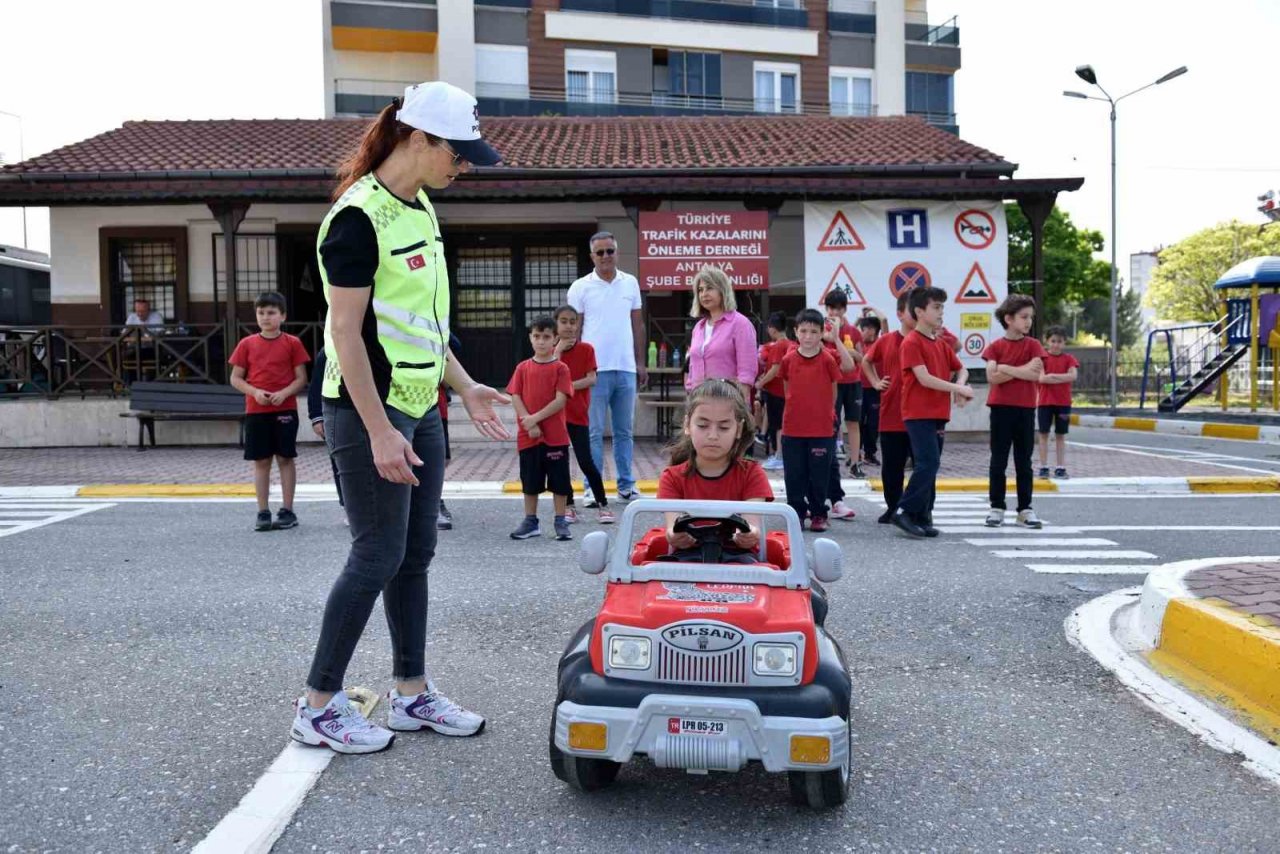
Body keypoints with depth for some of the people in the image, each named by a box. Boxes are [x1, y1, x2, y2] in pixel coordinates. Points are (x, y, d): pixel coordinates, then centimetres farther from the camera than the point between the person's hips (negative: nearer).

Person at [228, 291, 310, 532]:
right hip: (255, 411, 2)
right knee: (261, 461, 5)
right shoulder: (247, 344, 5)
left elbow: (301, 378, 1)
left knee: (285, 458, 3)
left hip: (285, 410, -2)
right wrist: (255, 392, -10)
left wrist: (284, 393, -16)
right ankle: (263, 512, 12)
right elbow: (235, 378, 7)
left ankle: (287, 511, 10)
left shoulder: (292, 343, 1)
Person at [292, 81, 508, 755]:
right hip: (369, 412, -9)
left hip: (419, 406, 9)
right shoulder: (358, 218, -15)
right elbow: (346, 332, -19)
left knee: (416, 553, 12)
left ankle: (411, 693, 23)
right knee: (377, 557, -3)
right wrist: (379, 432, -22)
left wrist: (465, 386, 15)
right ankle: (317, 706, 12)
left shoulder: (421, 209, 12)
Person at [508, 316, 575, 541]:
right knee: (530, 481, 11)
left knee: (559, 481, 3)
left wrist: (536, 418, -15)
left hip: (556, 436, -3)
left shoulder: (560, 368, -2)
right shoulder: (523, 368, 6)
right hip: (528, 436, 3)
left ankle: (560, 522, 14)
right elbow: (515, 397, 1)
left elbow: (560, 400, -10)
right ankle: (530, 522, 21)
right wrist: (530, 424, -11)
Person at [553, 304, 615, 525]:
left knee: (586, 461, -5)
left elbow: (591, 379, -9)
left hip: (578, 414, -3)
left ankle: (603, 505, 4)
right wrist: (558, 349, -11)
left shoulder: (586, 349, 0)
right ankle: (569, 506, 15)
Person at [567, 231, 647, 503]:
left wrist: (641, 363, 10)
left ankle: (626, 485, 18)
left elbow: (638, 326, 14)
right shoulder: (581, 287, 0)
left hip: (626, 369, 4)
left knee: (625, 431, 10)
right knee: (594, 432, 0)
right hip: (595, 369, -3)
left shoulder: (631, 283, 10)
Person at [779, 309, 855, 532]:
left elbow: (848, 365, -15)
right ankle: (797, 513, 20)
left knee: (820, 475, 6)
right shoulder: (788, 359, 2)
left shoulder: (827, 358, -2)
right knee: (794, 475, 7)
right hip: (793, 428, 2)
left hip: (822, 429, -2)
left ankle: (818, 514, 19)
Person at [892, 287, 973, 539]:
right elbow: (924, 378, -17)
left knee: (930, 465, 8)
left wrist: (960, 386, -1)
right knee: (929, 463, -15)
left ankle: (922, 517, 14)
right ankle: (904, 511, -8)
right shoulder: (912, 342, -9)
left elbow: (961, 370, 22)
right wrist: (958, 389, -14)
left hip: (939, 414, 8)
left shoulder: (942, 343, 15)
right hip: (918, 414, -8)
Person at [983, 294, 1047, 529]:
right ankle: (996, 507, 10)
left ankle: (1025, 509, 12)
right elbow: (992, 377, -12)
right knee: (998, 460, 3)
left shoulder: (1033, 344, 3)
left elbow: (1036, 375, -11)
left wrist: (1007, 368, -13)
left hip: (1026, 409, 1)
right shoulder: (995, 346, 1)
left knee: (1024, 461, 6)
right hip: (1001, 408, -1)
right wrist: (1021, 371, -15)